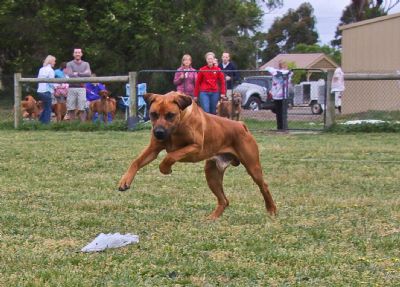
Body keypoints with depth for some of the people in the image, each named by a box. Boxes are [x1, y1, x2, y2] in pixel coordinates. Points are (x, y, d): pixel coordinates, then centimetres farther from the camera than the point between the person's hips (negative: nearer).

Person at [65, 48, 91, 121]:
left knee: (82, 109, -4)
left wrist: (77, 73, -11)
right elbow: (70, 75, -10)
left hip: (81, 88, 1)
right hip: (71, 88, -1)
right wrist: (82, 75, -10)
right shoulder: (69, 64, 6)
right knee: (71, 109, -1)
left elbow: (88, 74, -6)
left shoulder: (86, 64, 12)